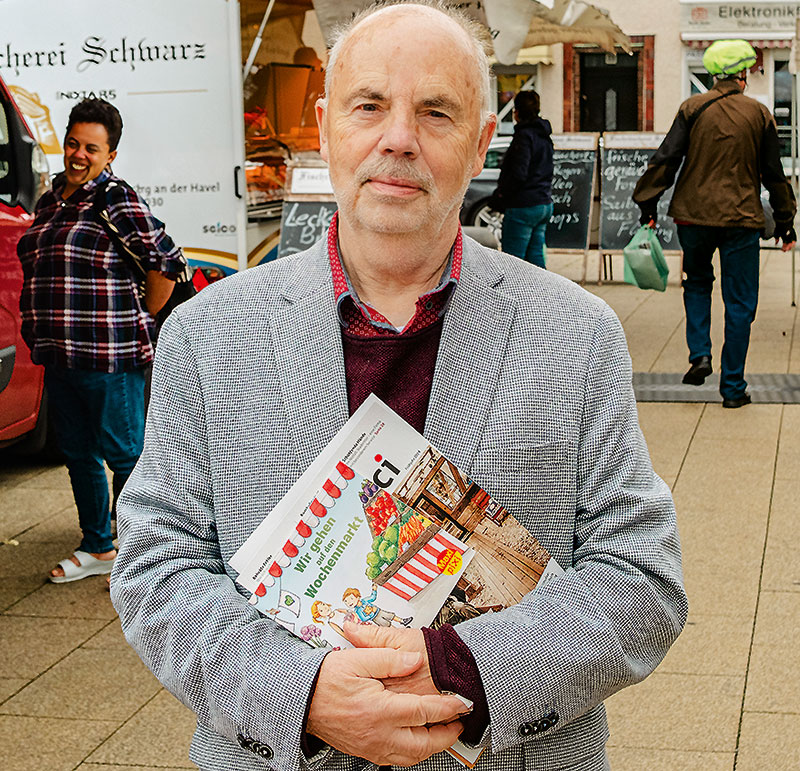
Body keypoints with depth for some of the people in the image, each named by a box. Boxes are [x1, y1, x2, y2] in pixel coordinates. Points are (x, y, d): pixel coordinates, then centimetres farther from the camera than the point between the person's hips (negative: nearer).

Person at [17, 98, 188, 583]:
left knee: (124, 454, 1)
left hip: (111, 359, -8)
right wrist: (45, 333, 16)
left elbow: (168, 263, -9)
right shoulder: (50, 203, 14)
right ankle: (97, 549, 28)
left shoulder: (118, 200, -9)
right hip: (59, 356, 8)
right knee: (78, 453, 15)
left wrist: (140, 321, -3)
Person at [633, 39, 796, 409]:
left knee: (697, 282, 24)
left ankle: (699, 354, 4)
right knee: (739, 303, 5)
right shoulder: (759, 114, 1)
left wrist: (648, 202, 2)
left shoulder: (693, 108, -1)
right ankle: (733, 387, 6)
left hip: (694, 215, 1)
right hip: (741, 219, -1)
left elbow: (667, 157, -5)